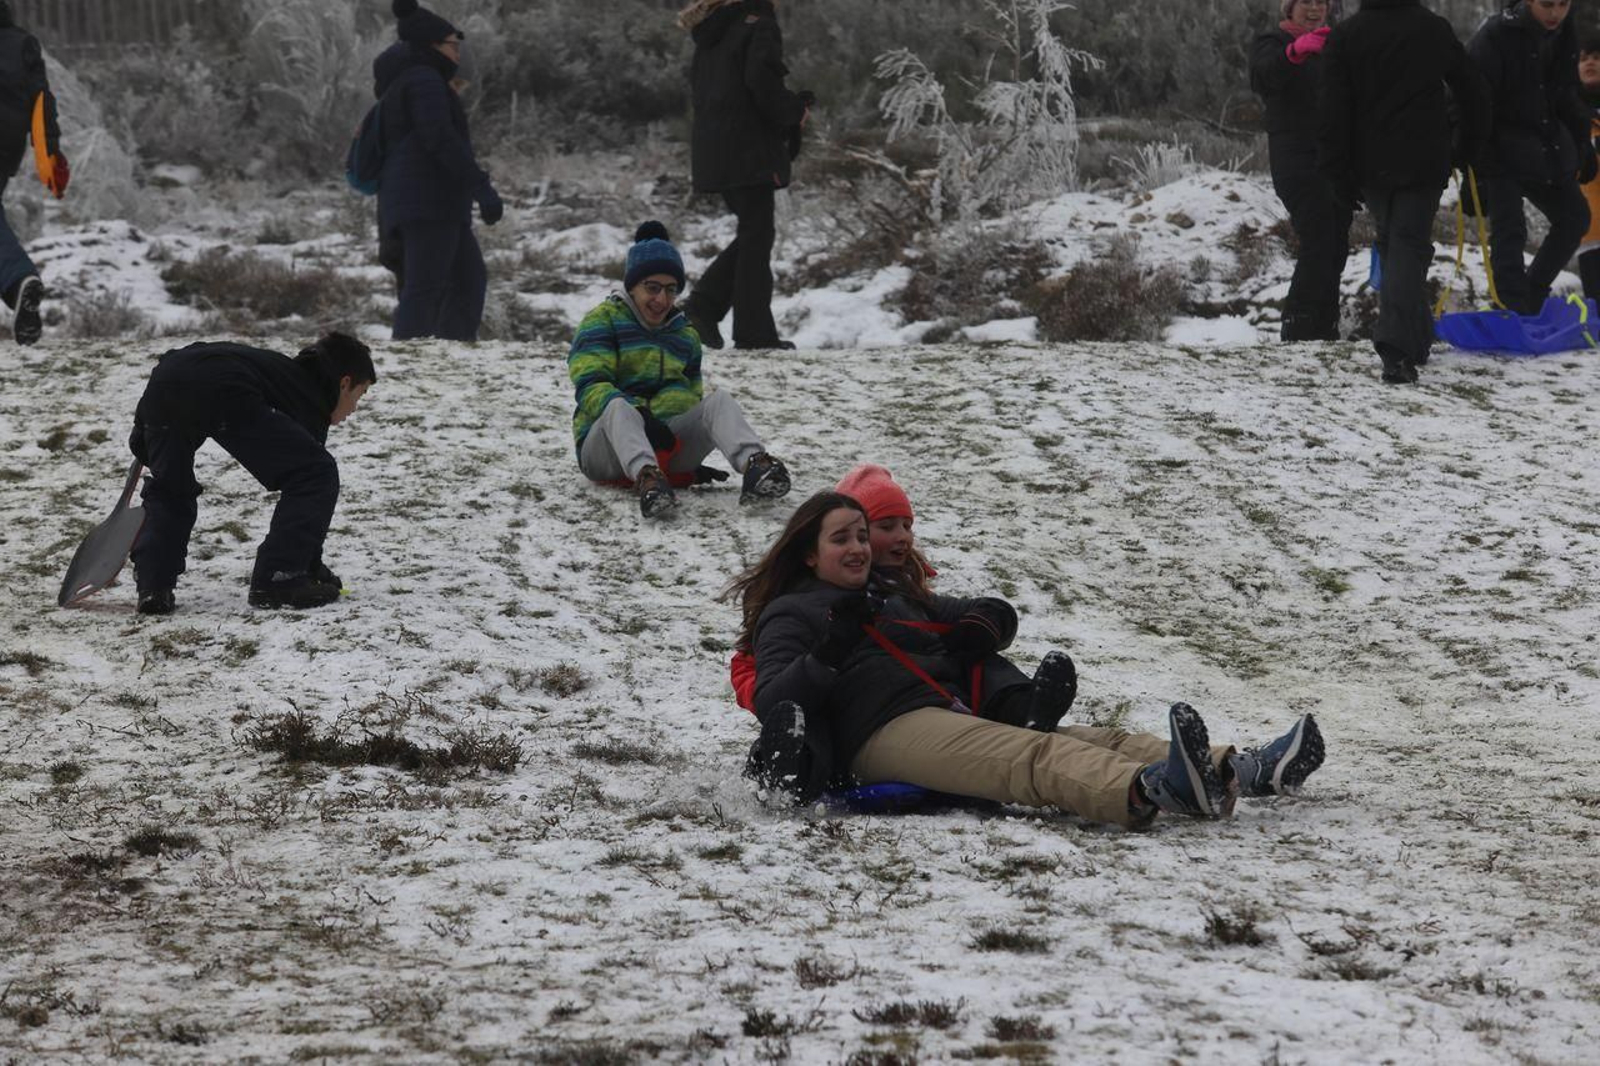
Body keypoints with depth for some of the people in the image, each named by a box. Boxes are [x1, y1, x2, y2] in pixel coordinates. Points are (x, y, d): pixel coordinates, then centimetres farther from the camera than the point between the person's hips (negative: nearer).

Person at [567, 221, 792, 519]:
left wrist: (692, 461, 8)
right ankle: (645, 476, -68)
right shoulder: (603, 321, 5)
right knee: (618, 405, -37)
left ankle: (753, 464, -50)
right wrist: (639, 415, -28)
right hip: (606, 445, -4)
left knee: (719, 400, -20)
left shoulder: (686, 335, 24)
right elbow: (591, 385, -10)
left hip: (667, 444, 4)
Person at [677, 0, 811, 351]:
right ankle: (754, 332, -1)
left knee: (753, 233, 16)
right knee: (758, 235, -1)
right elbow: (762, 80, -23)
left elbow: (699, 85, 18)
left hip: (710, 148, 8)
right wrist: (795, 110, -7)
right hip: (749, 149, -8)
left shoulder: (710, 32, 15)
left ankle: (703, 306, 4)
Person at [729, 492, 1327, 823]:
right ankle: (1149, 791, -65)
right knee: (1037, 758, -37)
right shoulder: (791, 614, 12)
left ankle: (1239, 773, -36)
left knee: (1097, 742, -16)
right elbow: (772, 699, -5)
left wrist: (979, 628, 13)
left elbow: (977, 616, 38)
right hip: (887, 729, -8)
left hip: (958, 719, 8)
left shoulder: (891, 597, 35)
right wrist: (825, 656, -21)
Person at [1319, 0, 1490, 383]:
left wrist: (1337, 173, -1)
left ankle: (1416, 338, 24)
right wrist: (1468, 147, 22)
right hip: (1424, 164, -1)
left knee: (1390, 244, 18)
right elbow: (1472, 90, 8)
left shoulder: (1344, 36, -4)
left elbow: (1335, 111, -7)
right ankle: (1396, 343, -22)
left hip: (1371, 165, 1)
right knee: (1410, 245, -3)